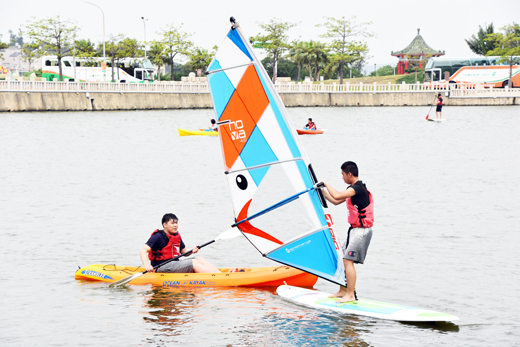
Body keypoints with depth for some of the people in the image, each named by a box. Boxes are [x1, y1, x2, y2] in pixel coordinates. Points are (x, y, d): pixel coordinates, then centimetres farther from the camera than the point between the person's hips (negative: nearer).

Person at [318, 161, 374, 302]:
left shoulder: (358, 188, -18)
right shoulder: (353, 188, 14)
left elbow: (337, 196, -30)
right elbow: (336, 201, 25)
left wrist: (327, 184, -13)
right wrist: (322, 190, 23)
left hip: (362, 230, -10)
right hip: (355, 229, 10)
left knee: (348, 260, -13)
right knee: (343, 258, 13)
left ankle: (351, 295, -12)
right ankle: (343, 291, 21)